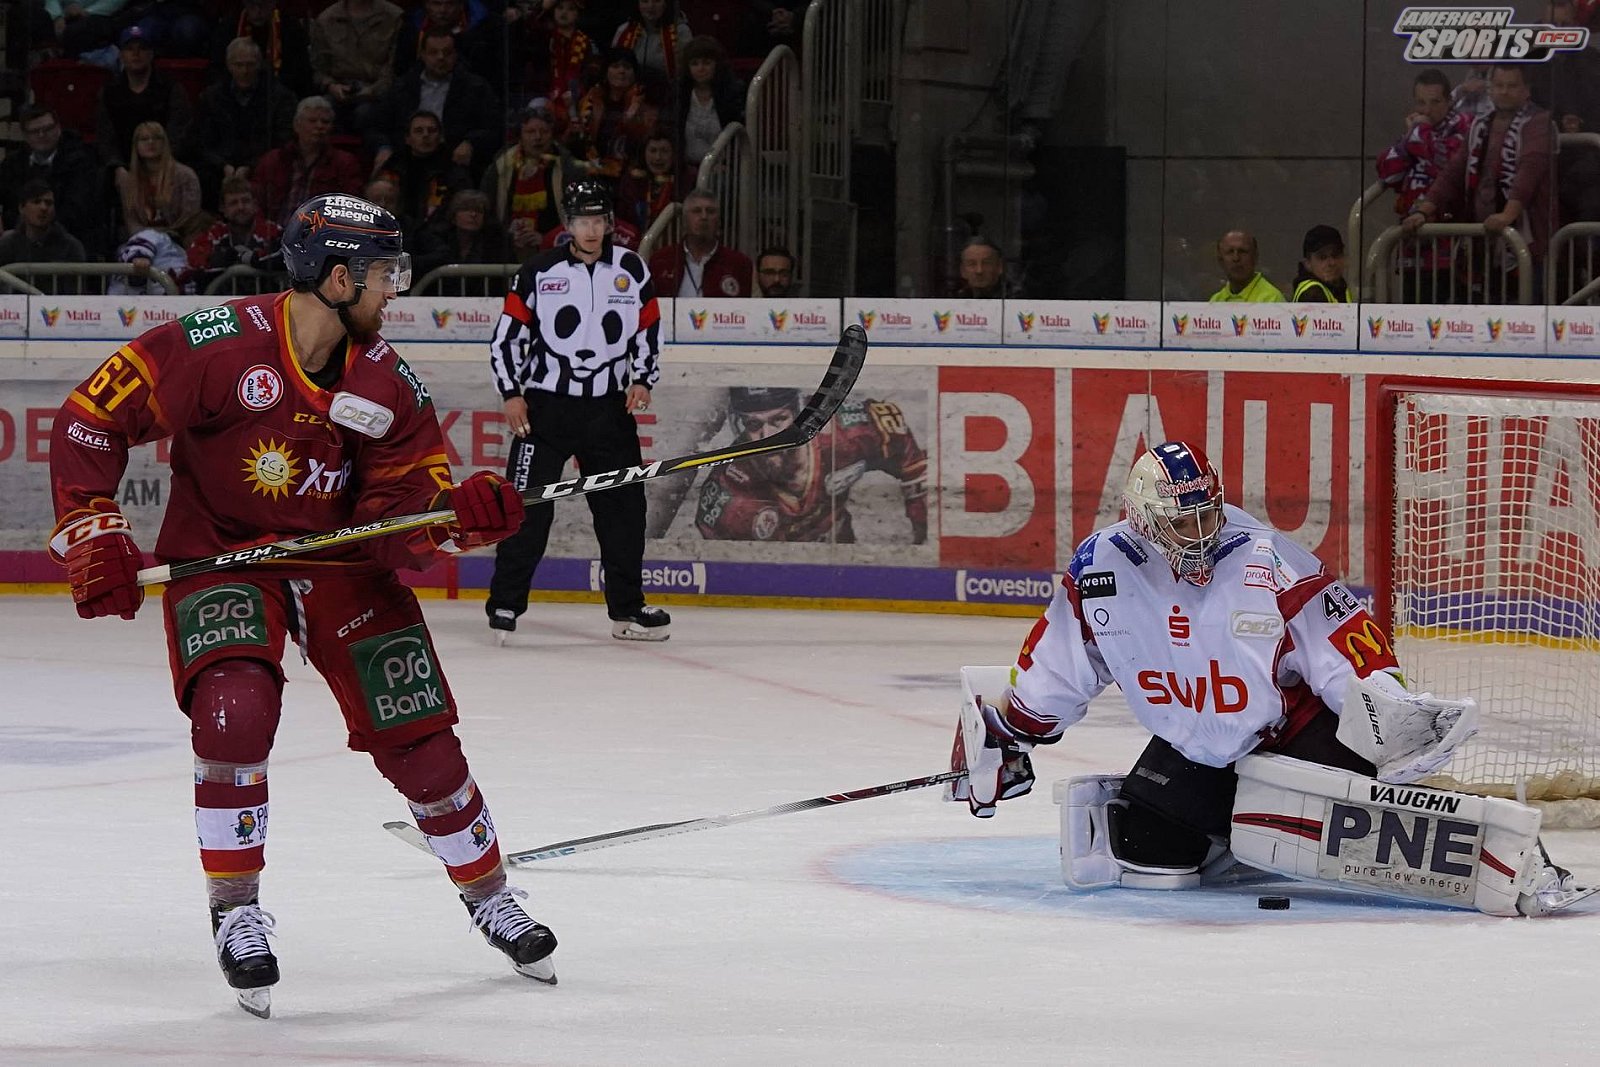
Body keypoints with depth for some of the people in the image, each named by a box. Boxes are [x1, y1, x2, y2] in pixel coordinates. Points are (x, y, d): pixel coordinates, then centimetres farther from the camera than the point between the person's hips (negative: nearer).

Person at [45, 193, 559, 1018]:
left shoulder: (389, 385, -7)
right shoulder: (220, 345, -22)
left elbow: (400, 527, -7)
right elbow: (91, 418, -17)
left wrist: (457, 515, -29)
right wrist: (93, 536, -21)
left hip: (336, 556, 4)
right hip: (215, 552, -4)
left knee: (416, 730, 2)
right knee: (235, 707, -28)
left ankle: (489, 896, 25)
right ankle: (236, 911, -10)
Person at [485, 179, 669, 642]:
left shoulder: (631, 270, 4)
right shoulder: (539, 272, -3)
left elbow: (649, 329, 12)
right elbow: (507, 335, 0)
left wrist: (642, 380, -2)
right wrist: (511, 393, -8)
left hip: (609, 408, 3)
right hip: (545, 406, -3)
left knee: (623, 505, 4)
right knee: (527, 505, -7)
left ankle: (627, 608, 15)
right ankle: (505, 604, 0)